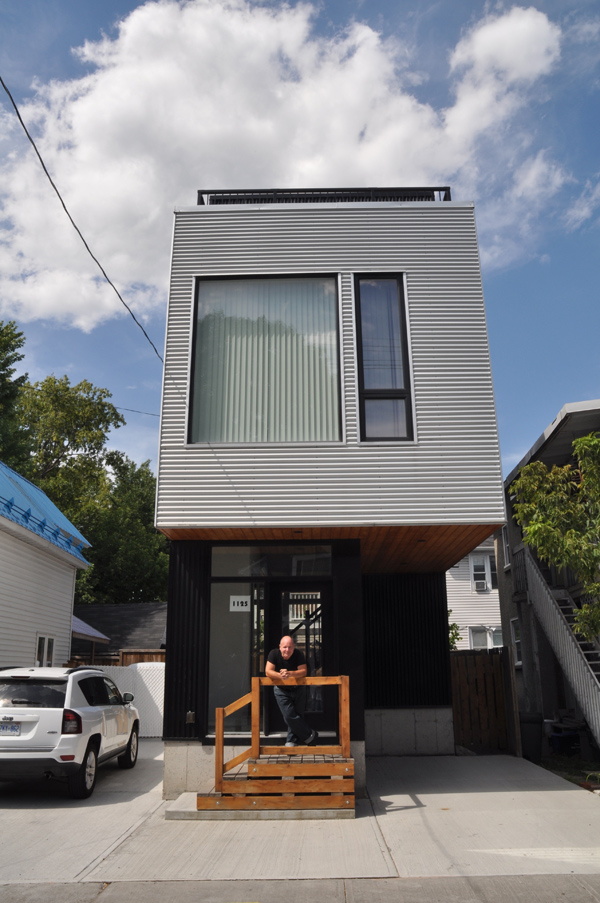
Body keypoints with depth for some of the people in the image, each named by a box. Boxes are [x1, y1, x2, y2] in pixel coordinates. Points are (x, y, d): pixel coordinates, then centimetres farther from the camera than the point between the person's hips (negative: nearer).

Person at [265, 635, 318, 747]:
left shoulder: (299, 654, -17)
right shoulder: (274, 654, -17)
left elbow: (303, 671, -23)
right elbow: (268, 672, -22)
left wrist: (289, 673, -39)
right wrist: (280, 675, -41)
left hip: (298, 689, 1)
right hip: (281, 690, -1)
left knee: (297, 715, 5)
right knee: (289, 716, -9)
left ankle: (291, 741, 21)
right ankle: (310, 735, 6)